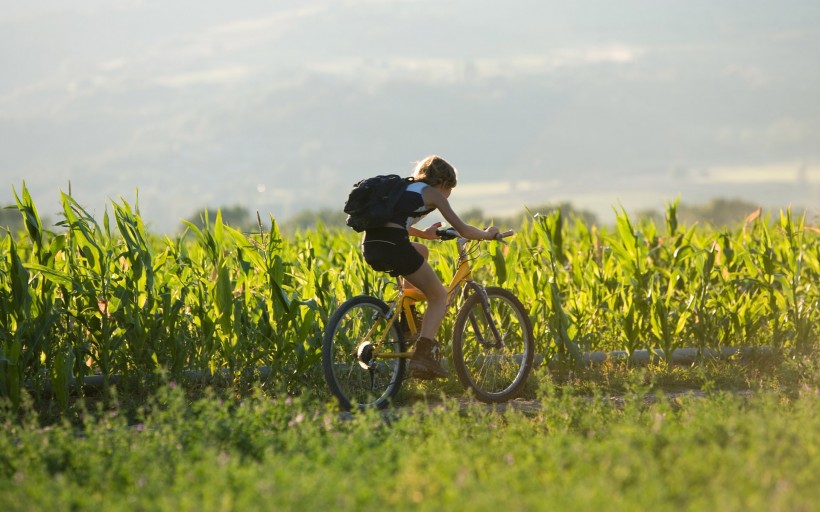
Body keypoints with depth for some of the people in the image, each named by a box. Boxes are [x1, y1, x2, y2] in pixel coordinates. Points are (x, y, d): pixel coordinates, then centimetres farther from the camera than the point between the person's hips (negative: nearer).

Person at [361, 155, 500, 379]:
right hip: (393, 246, -7)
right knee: (439, 296, 10)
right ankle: (423, 354, -8)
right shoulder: (433, 193, 11)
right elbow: (462, 229, 7)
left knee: (420, 251, 37)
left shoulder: (404, 188, 30)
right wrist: (487, 234, 25)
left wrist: (423, 233, 56)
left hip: (370, 247, 7)